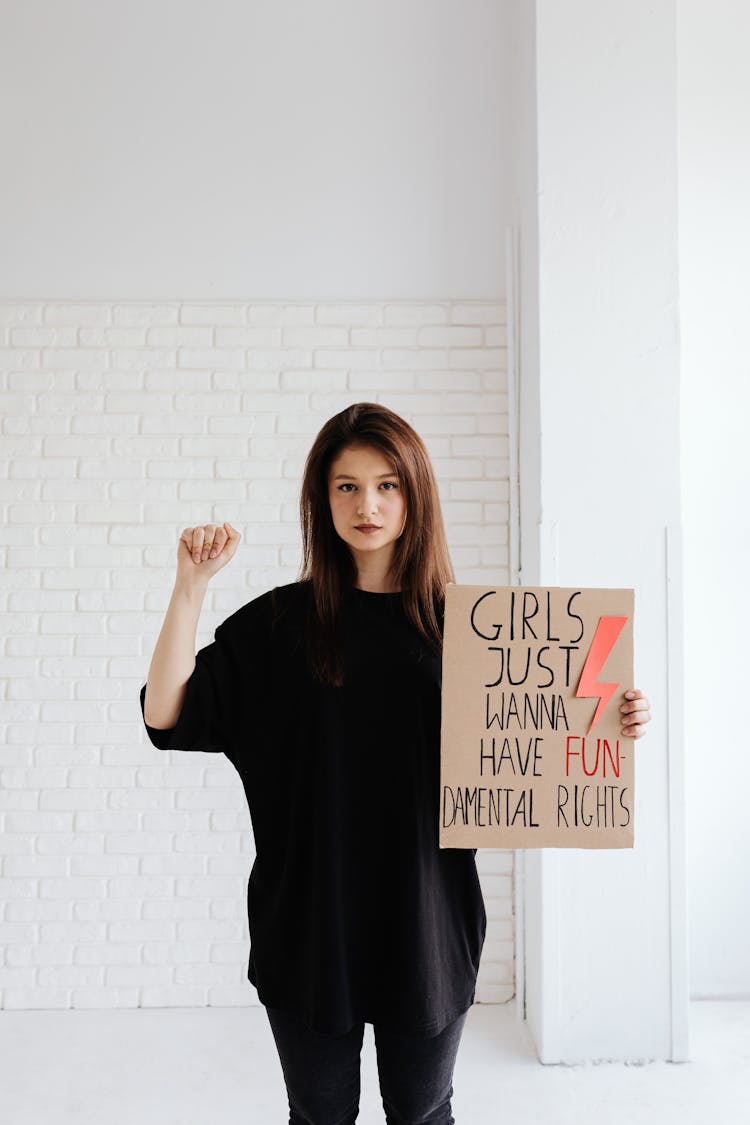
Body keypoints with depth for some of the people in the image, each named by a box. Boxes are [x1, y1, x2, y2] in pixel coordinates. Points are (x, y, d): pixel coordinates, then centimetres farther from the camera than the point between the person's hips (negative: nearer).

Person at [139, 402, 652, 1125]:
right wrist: (191, 584, -16)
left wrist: (612, 722, -12)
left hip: (425, 920, 1)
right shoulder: (281, 622, -4)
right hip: (310, 919, 0)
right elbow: (166, 714, -9)